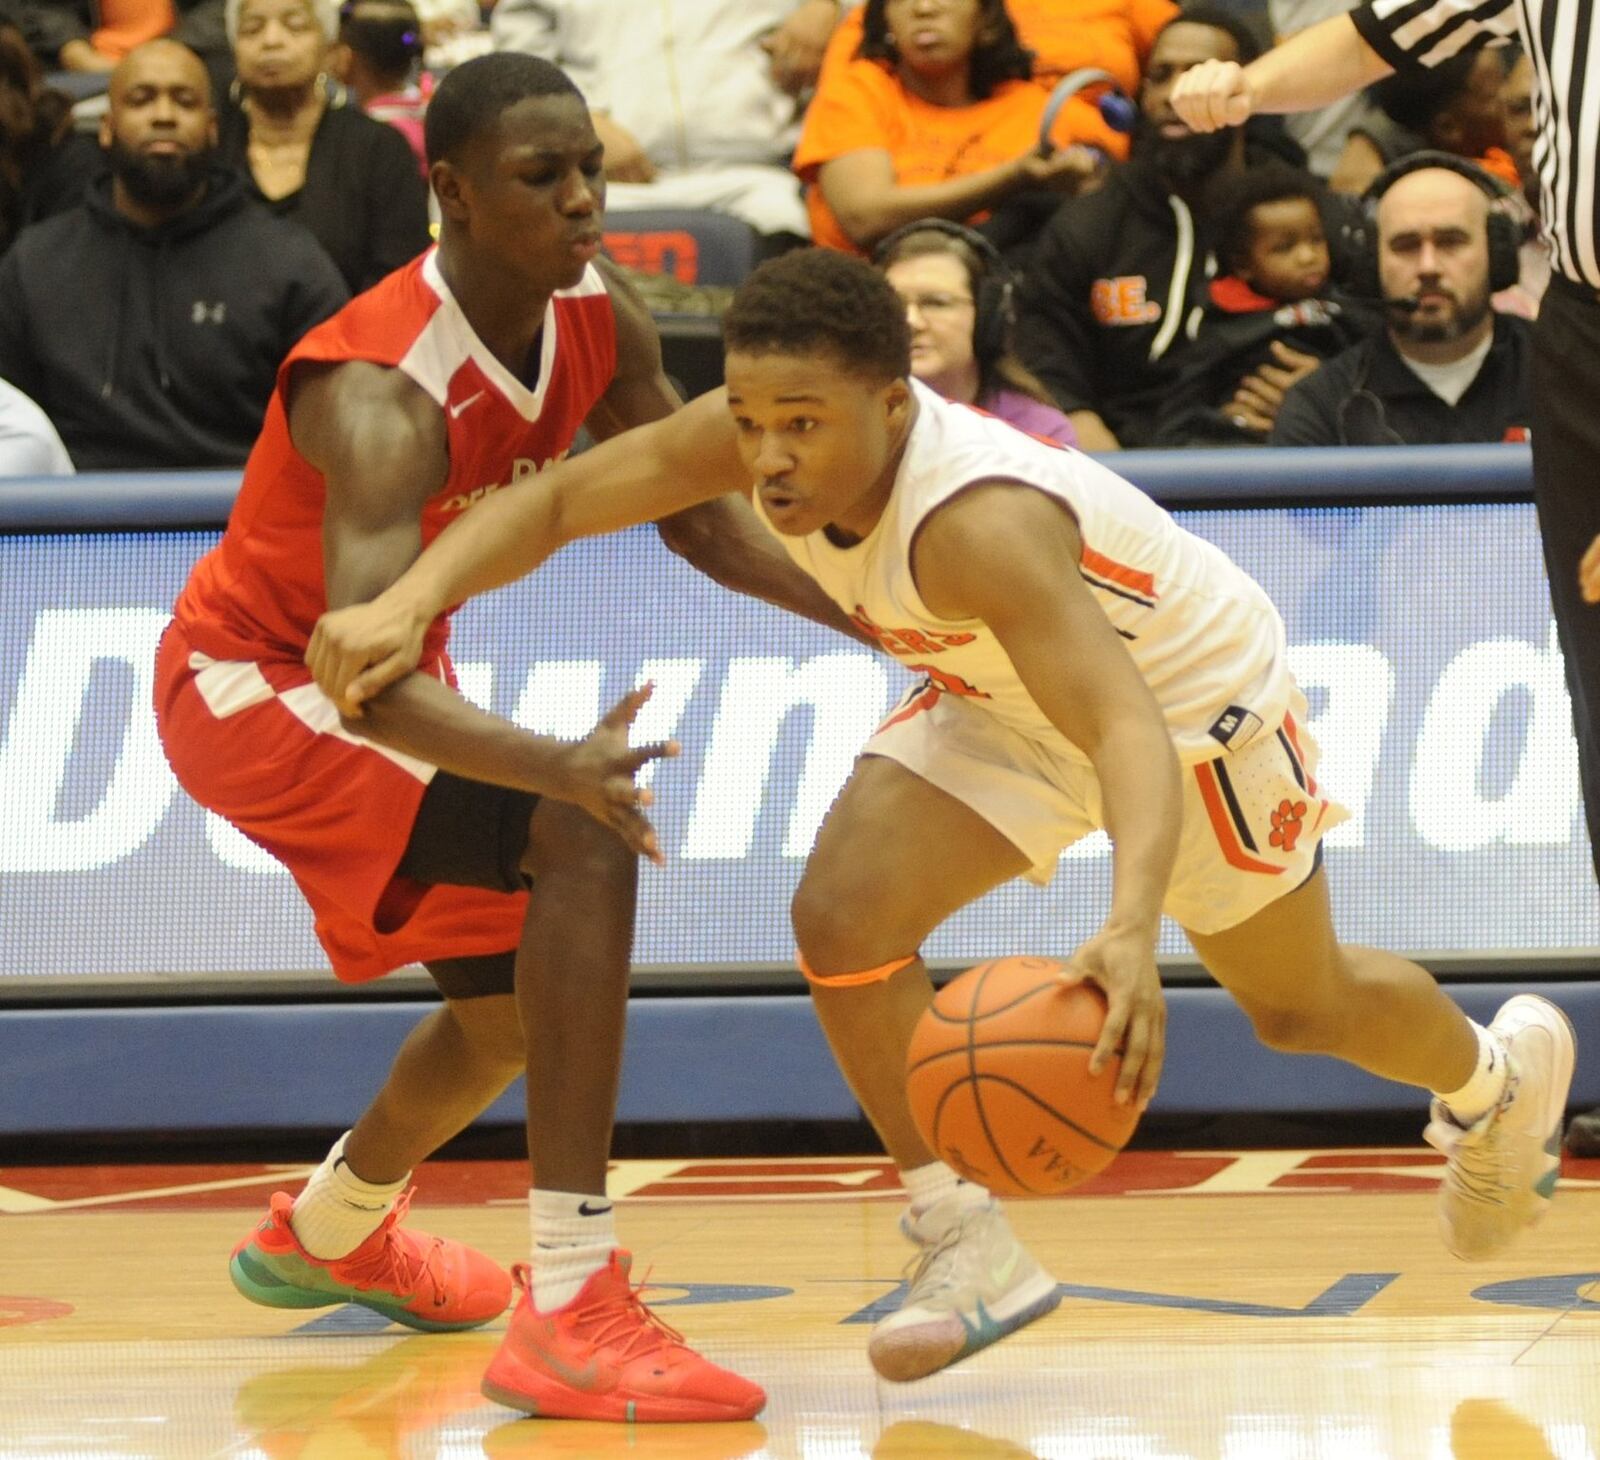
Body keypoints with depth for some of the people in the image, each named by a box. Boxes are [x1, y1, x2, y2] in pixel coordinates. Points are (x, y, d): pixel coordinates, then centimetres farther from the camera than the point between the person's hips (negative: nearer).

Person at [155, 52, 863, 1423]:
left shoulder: (598, 321, -11)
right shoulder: (382, 393, -36)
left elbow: (697, 513, 5)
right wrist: (555, 765, -61)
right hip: (253, 687, -9)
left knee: (519, 992, 20)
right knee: (585, 844, -28)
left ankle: (327, 1234, 51)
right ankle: (572, 1316, -30)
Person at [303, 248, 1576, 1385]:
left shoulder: (974, 522, -45)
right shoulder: (757, 434, -26)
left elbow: (1130, 738, -52)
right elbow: (556, 499, -19)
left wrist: (1132, 933, -69)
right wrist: (408, 606, -38)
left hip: (1191, 693, -5)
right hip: (1007, 696, 5)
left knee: (1302, 1005, 16)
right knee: (844, 914, -18)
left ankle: (1493, 1075, 50)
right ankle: (970, 1247, -4)